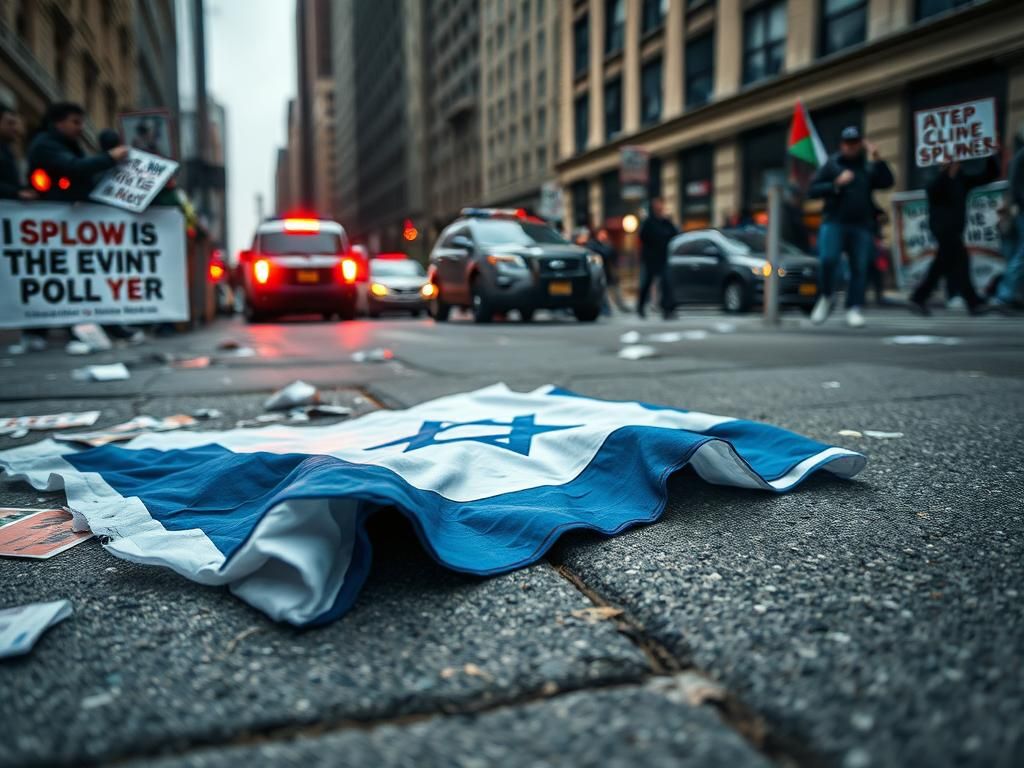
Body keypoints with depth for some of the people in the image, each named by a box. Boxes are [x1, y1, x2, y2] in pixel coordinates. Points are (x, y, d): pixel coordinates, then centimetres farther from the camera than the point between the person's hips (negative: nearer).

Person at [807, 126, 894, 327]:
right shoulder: (831, 164, 8)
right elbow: (813, 190, 2)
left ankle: (854, 309, 1)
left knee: (860, 268, -2)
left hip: (862, 226, 3)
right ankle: (825, 298, 3)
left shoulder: (869, 167, 15)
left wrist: (878, 159, -7)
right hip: (834, 222, -3)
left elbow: (887, 182, 3)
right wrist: (836, 184, -11)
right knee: (828, 260, -19)